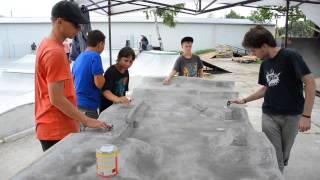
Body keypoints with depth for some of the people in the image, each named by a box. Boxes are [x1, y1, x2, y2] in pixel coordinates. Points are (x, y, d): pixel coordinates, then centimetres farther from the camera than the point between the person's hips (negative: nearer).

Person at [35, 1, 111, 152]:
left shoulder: (47, 44, 10)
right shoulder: (55, 52, -21)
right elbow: (56, 99, -23)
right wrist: (86, 121, -20)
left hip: (52, 127, 10)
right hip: (57, 130, -10)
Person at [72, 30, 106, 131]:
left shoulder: (79, 57, 10)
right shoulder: (95, 56, -15)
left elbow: (73, 79, 18)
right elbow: (99, 84, -21)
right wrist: (103, 77, -1)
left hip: (77, 103, 8)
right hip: (88, 106, -8)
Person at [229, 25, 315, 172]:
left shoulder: (290, 56, -13)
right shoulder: (265, 64, 6)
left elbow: (310, 83, -15)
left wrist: (306, 115, -18)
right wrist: (244, 100, 13)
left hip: (292, 116, -4)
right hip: (269, 116, 4)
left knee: (284, 155, 10)